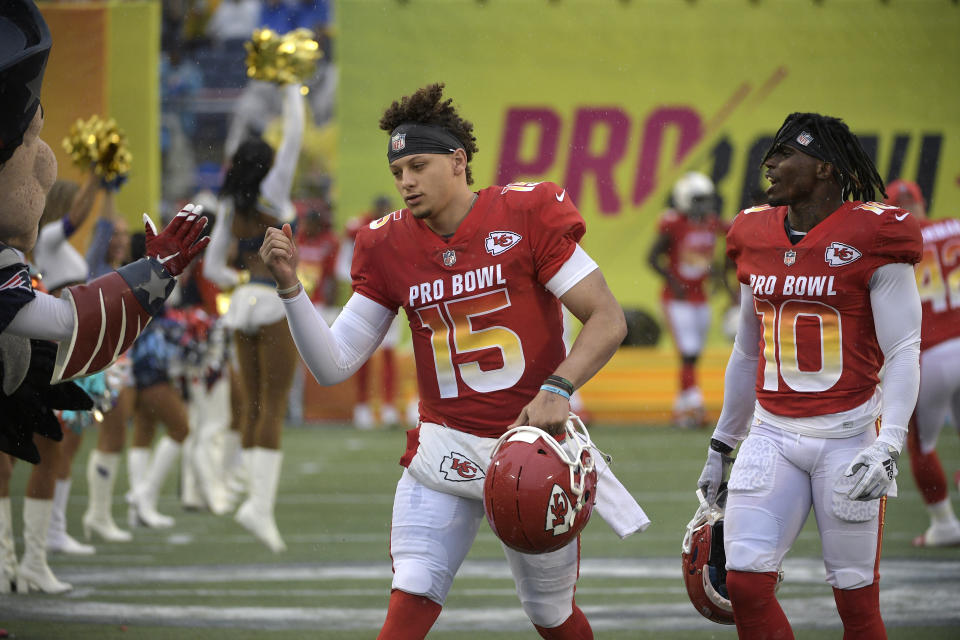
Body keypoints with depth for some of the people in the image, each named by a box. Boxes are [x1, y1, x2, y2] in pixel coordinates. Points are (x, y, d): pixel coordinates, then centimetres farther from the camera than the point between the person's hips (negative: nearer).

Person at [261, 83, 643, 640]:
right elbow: (334, 365, 3)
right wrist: (290, 287, -11)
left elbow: (609, 320, -10)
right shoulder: (388, 246, 2)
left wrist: (558, 389, -26)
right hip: (444, 446, 2)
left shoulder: (527, 215, -9)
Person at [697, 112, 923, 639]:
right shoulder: (756, 236, 9)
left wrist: (887, 447, -21)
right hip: (773, 434, 5)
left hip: (848, 433, -5)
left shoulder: (872, 236, -8)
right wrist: (721, 447, 23)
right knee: (745, 584, -8)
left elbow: (903, 353, -10)